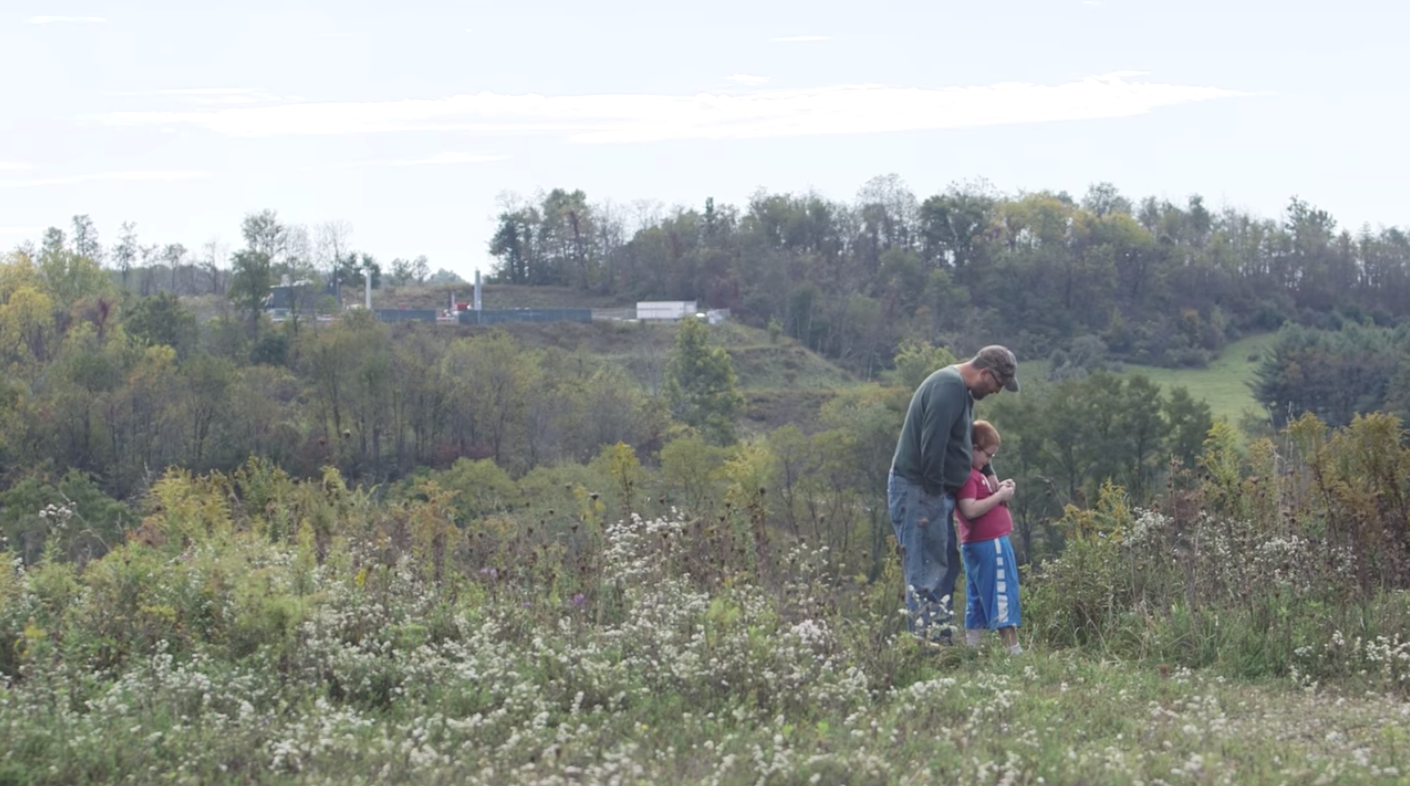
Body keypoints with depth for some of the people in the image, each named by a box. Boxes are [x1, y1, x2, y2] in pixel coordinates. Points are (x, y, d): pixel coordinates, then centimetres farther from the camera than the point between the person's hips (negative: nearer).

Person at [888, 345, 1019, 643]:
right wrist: (933, 492, -21)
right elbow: (932, 444, -25)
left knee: (946, 567, 15)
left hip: (933, 492, 11)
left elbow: (970, 441, 29)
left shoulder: (962, 390, 16)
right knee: (926, 573, -10)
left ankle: (941, 641, 20)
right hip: (918, 490, -11)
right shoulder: (949, 386, -18)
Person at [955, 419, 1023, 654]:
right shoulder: (966, 475, -16)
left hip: (976, 546, 11)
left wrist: (999, 490, 8)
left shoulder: (974, 473, 17)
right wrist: (1000, 496, -18)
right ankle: (1012, 647, -6)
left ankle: (971, 649, 13)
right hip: (990, 545, -11)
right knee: (1002, 595, -7)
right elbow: (970, 510, -25)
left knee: (978, 601, 12)